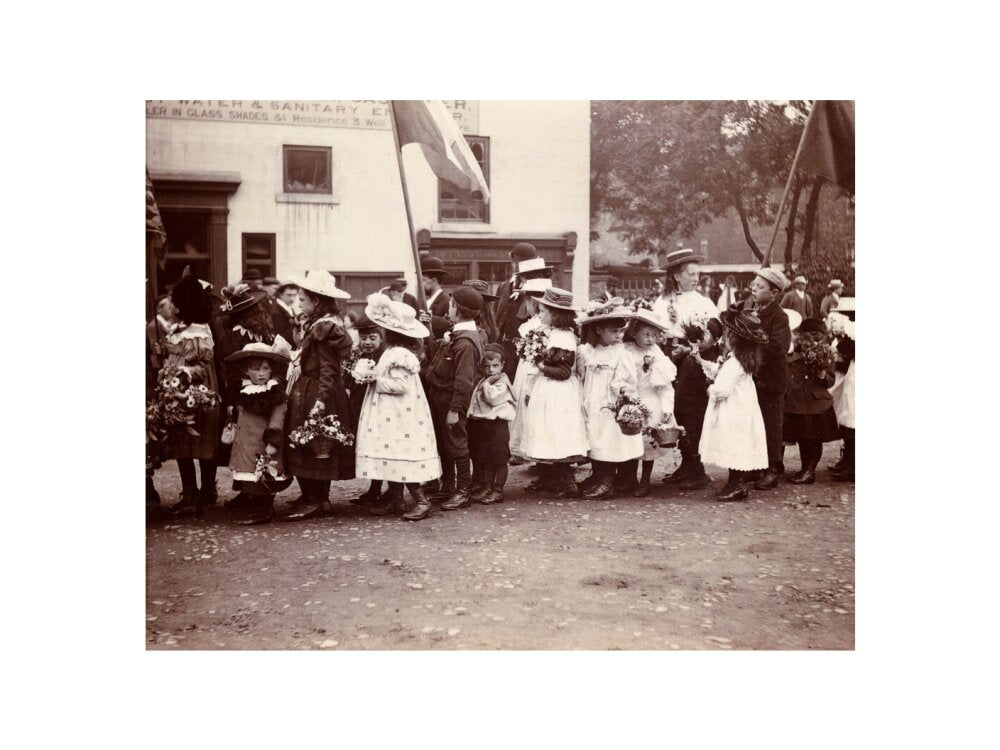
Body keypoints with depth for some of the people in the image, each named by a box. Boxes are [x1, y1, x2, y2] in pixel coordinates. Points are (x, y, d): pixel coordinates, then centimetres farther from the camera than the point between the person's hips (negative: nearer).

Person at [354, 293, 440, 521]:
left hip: (399, 419, -10)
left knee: (400, 459, -8)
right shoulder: (393, 352, 12)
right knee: (393, 459, 14)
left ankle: (421, 501, -3)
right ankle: (395, 500, 22)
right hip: (392, 417, 10)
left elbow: (399, 384, -25)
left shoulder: (399, 355, -19)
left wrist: (377, 380, -16)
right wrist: (375, 377, 8)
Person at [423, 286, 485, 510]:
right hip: (439, 397, 10)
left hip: (450, 401, -10)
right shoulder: (455, 334, 9)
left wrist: (455, 409, -25)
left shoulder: (465, 342, -23)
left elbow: (464, 380, -26)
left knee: (455, 444, 1)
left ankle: (462, 492, 13)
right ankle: (447, 487, 31)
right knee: (443, 444, 18)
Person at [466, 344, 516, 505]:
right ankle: (484, 487, 25)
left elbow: (492, 398, -22)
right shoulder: (482, 383, 14)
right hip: (480, 423, 8)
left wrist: (486, 384, -14)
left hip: (497, 423, -8)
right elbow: (475, 402, 19)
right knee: (481, 458, 14)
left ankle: (497, 490, 4)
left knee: (499, 459, -1)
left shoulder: (502, 383, -9)